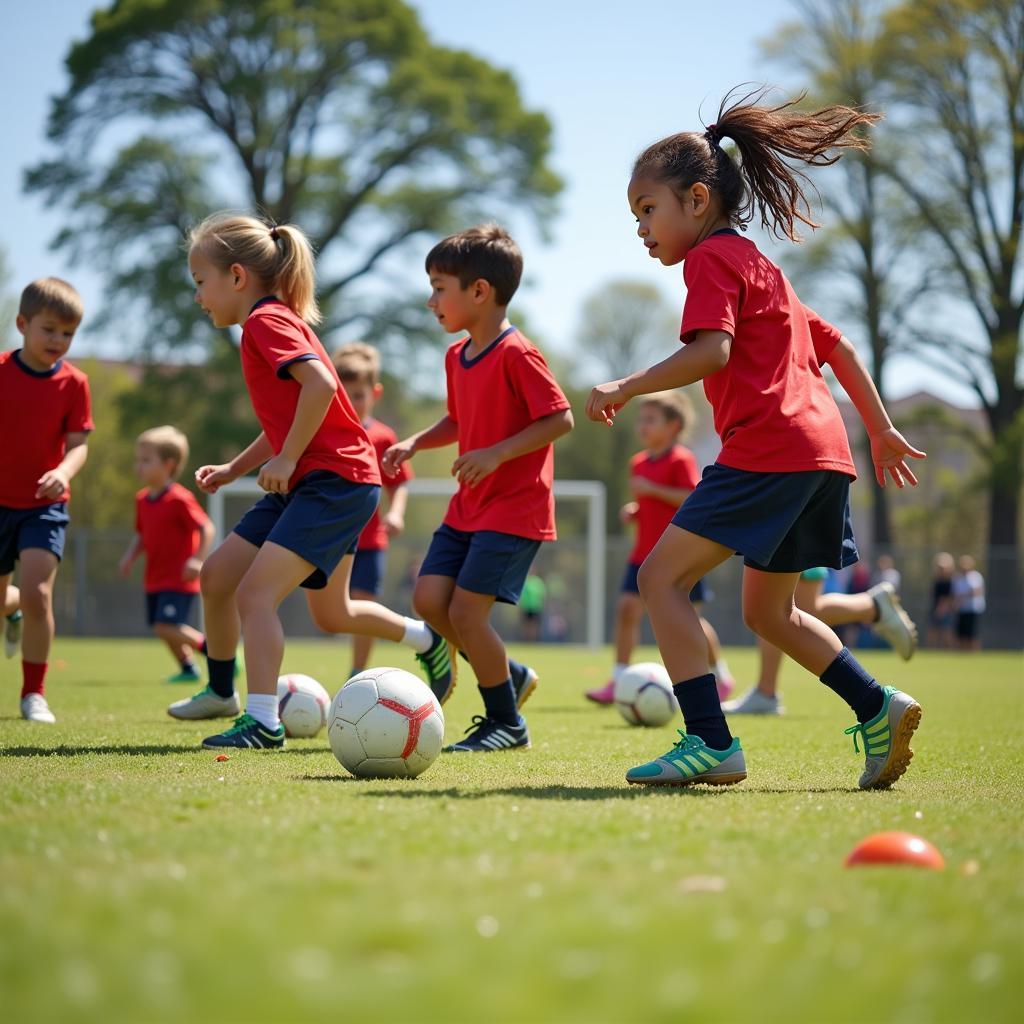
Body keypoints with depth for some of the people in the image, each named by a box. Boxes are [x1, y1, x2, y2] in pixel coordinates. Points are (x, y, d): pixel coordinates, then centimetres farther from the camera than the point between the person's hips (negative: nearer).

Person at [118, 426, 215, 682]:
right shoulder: (142, 500, 8)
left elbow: (206, 528, -17)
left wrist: (198, 560, -25)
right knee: (162, 628, 12)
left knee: (166, 627, -17)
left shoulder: (179, 499, -17)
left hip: (178, 580, -8)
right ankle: (188, 668, 28)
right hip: (155, 579, 8)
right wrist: (130, 555, 1)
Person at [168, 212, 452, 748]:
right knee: (217, 575, 13)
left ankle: (262, 722, -18)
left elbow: (321, 384, -29)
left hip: (336, 480, -10)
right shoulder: (276, 321, 18)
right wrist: (233, 469, 19)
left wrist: (286, 460, -22)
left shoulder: (265, 321, -13)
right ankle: (221, 692, 31)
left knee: (256, 592, -18)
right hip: (303, 480, 10)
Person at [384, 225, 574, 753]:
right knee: (429, 598, 0)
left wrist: (497, 453, -25)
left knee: (466, 610, -12)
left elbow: (559, 418, -19)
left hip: (515, 507, -9)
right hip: (468, 506, 9)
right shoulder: (456, 356, 10)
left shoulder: (516, 354, -17)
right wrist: (415, 443, 8)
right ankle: (511, 676, 18)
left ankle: (506, 722, 5)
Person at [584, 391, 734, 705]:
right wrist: (633, 511, 3)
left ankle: (721, 675, 20)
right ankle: (618, 681, -2)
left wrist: (653, 490, -24)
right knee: (626, 608, -4)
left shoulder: (681, 459, -11)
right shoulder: (638, 463, 13)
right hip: (644, 554, 7)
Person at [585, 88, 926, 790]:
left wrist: (624, 389, -16)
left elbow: (711, 351, -18)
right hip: (822, 450, 10)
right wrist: (882, 430, 32)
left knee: (662, 575, -11)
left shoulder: (711, 257, -1)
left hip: (767, 449, -10)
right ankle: (879, 709, 13)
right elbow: (837, 347, 29)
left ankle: (711, 744, -19)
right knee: (767, 611, 20)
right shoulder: (760, 266, 28)